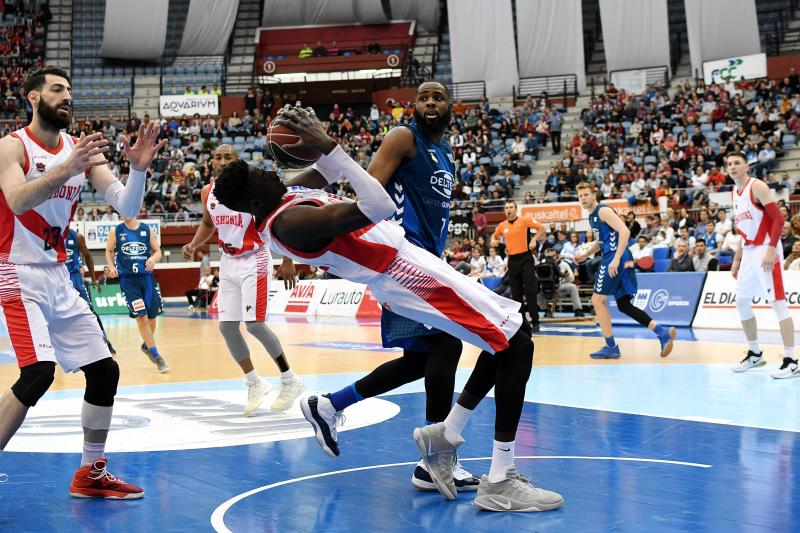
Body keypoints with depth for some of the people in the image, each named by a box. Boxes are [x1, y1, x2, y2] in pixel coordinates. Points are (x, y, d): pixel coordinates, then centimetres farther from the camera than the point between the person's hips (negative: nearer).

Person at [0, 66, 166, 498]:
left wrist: (138, 169, -18)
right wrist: (67, 169, -41)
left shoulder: (81, 149, 7)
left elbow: (127, 207, 0)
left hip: (58, 277, 7)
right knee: (38, 372, -24)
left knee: (105, 372, 6)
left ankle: (90, 474, 19)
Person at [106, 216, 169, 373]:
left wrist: (153, 259, -14)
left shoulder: (147, 230, 2)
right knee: (141, 317, -9)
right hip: (127, 279, -2)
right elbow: (109, 251, 14)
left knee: (152, 316, 9)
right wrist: (112, 267, -2)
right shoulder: (116, 232, 1)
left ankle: (147, 345, 38)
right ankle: (155, 356, -2)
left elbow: (158, 251, 7)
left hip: (146, 276, 2)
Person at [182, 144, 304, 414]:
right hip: (228, 262, 7)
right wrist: (193, 244, 4)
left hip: (254, 260, -7)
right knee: (227, 326, 1)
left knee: (254, 324, -15)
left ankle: (291, 381, 0)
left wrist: (287, 260, -16)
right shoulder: (208, 192, 3)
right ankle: (255, 384, 17)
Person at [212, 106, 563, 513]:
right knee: (516, 346, -9)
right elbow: (378, 209, -33)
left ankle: (444, 435, 19)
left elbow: (327, 173, 28)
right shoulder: (292, 222, -24)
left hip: (403, 261, 10)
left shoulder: (284, 201, 7)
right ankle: (500, 484, -8)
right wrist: (328, 146, -32)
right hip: (405, 273, -10)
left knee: (507, 335, 14)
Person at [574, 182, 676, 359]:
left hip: (616, 259, -10)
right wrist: (585, 254, 21)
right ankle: (663, 333, 2)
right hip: (622, 261, 10)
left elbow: (624, 231, -21)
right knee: (624, 305, 9)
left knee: (598, 299, -3)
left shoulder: (603, 211, -10)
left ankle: (611, 347, 2)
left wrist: (616, 259, -27)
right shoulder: (592, 216, 19)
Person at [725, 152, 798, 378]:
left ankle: (790, 362, -10)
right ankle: (755, 354, 25)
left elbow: (778, 218, -18)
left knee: (778, 302, -10)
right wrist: (736, 260, 20)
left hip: (766, 249, -9)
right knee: (742, 303, 11)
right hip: (749, 251, 9)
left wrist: (771, 250, -27)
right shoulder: (735, 193, 14)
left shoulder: (757, 187, -11)